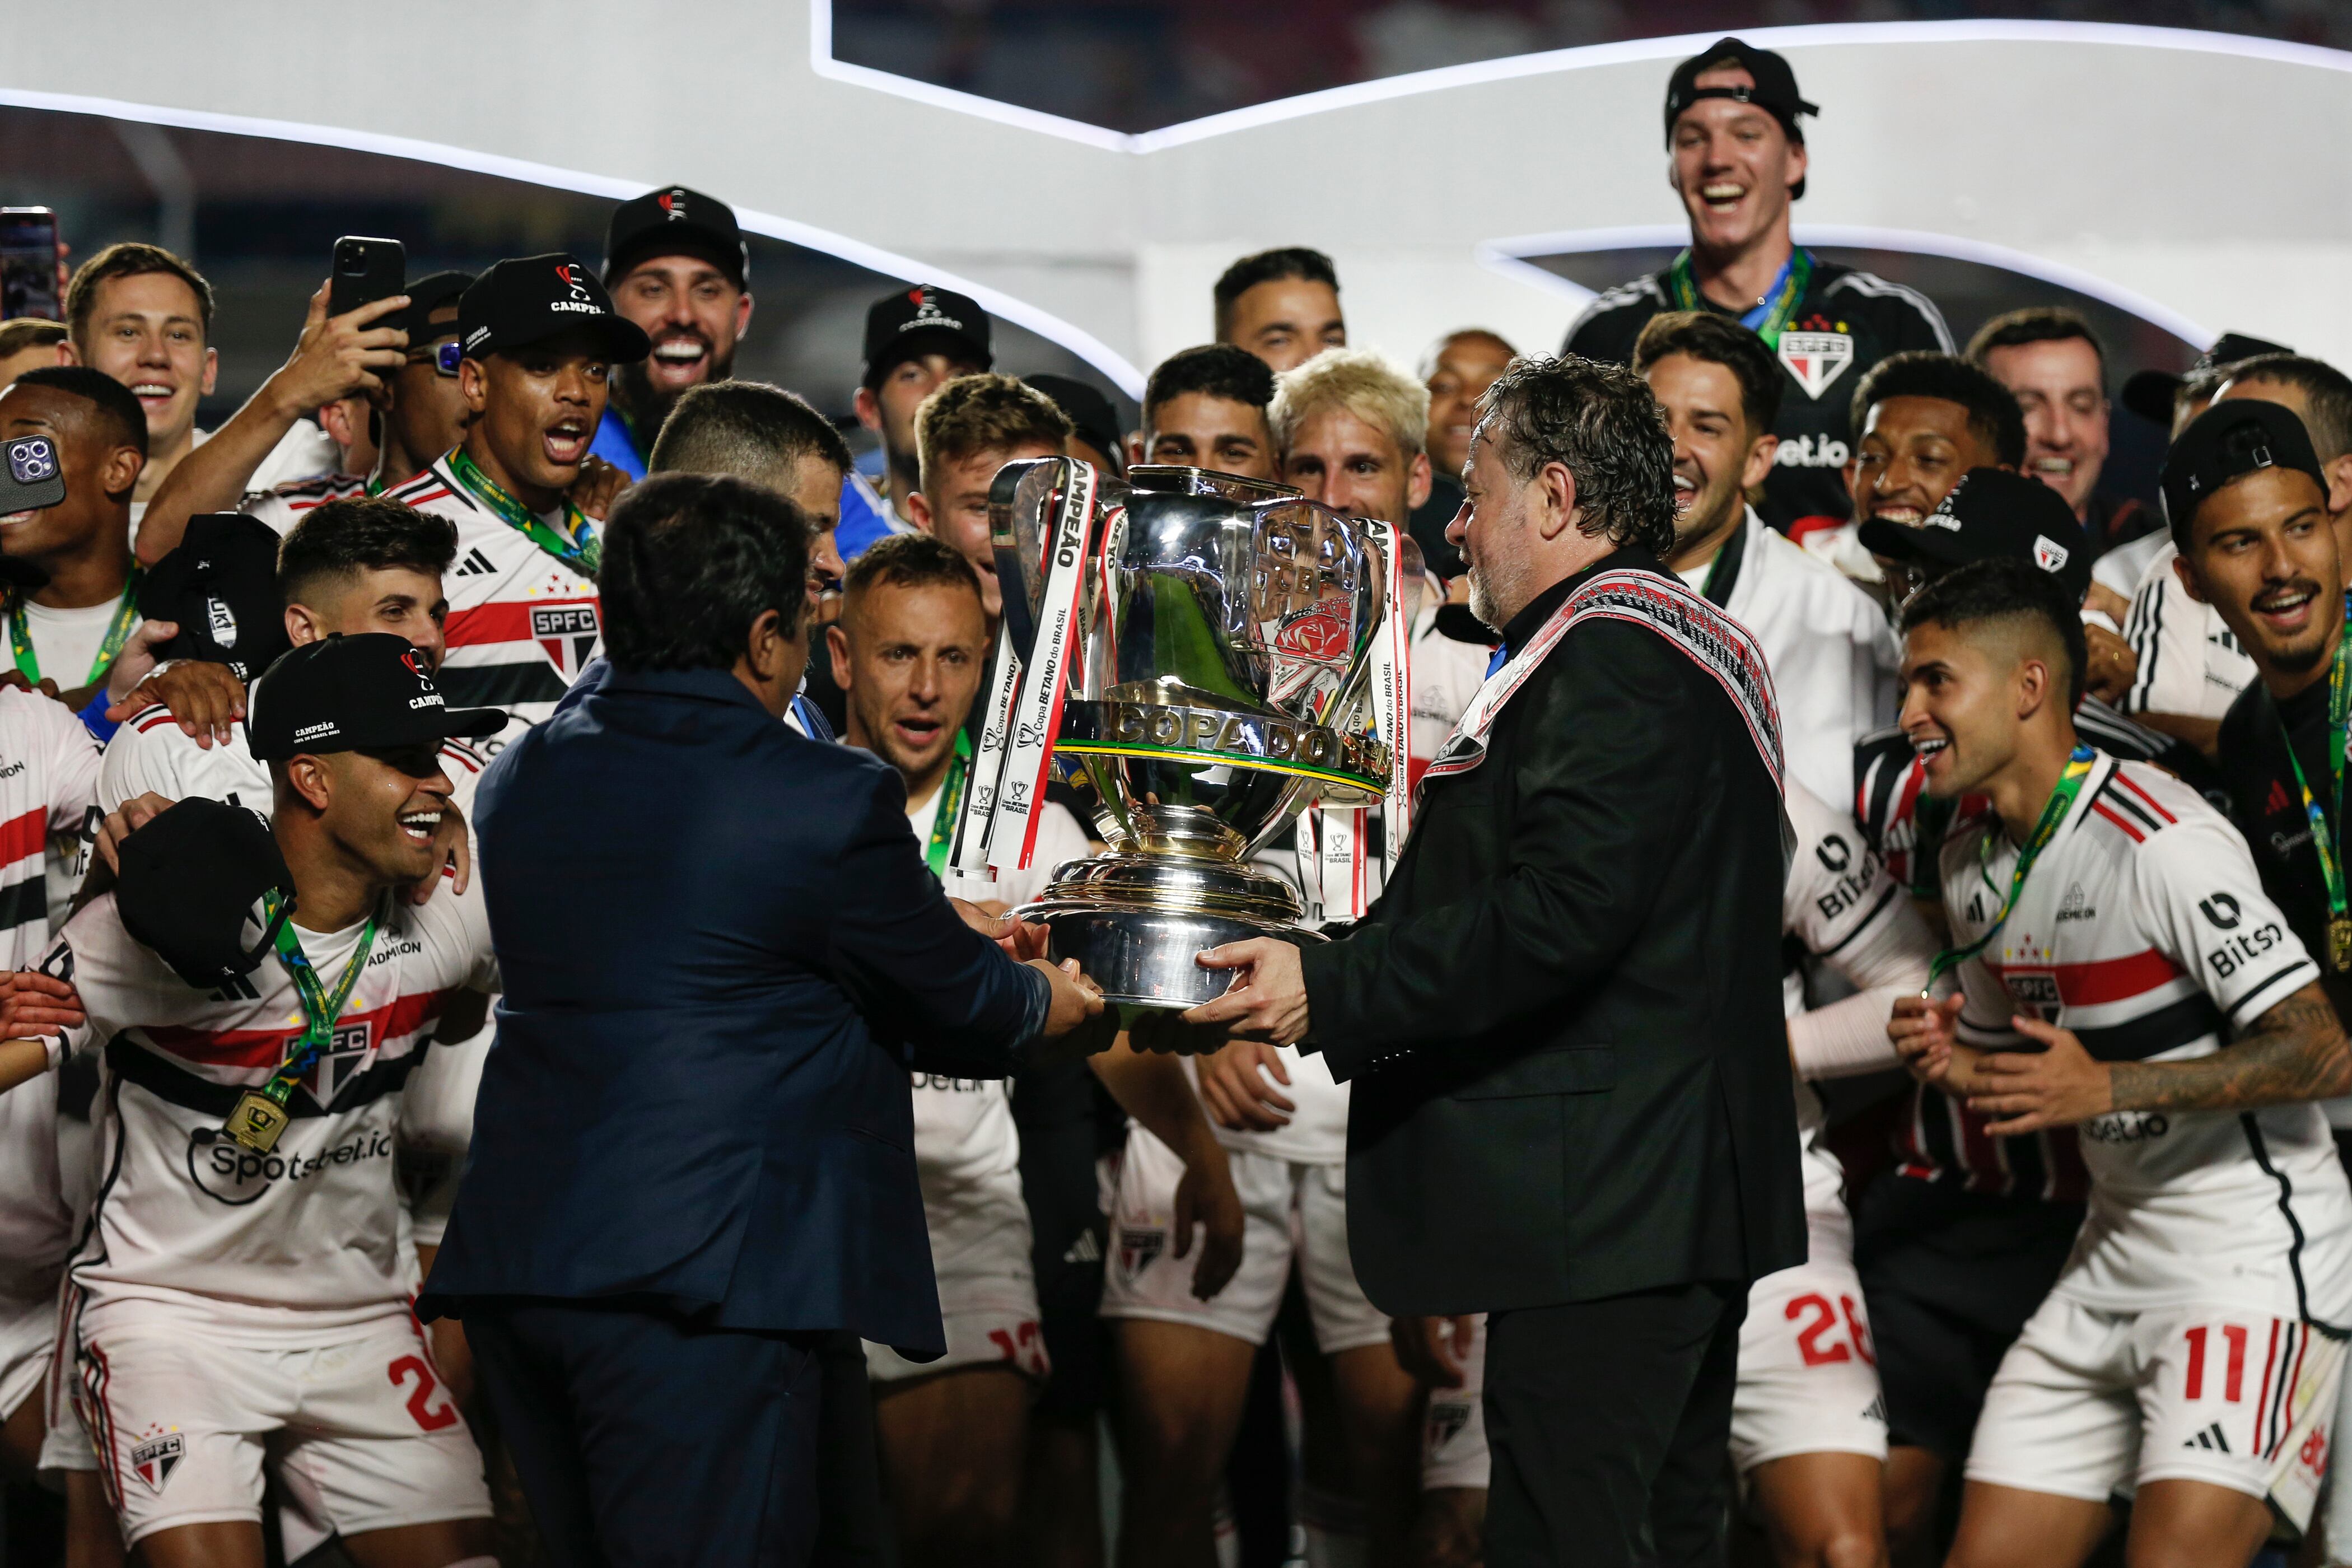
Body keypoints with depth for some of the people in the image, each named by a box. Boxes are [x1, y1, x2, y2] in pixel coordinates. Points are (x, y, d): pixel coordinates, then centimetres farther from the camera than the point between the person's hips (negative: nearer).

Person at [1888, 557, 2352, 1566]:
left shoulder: (2163, 841, -18)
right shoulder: (1973, 864, 10)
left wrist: (2105, 1085, -28)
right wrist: (1953, 1061, -1)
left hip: (2257, 1262, -9)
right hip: (2117, 1255, 9)